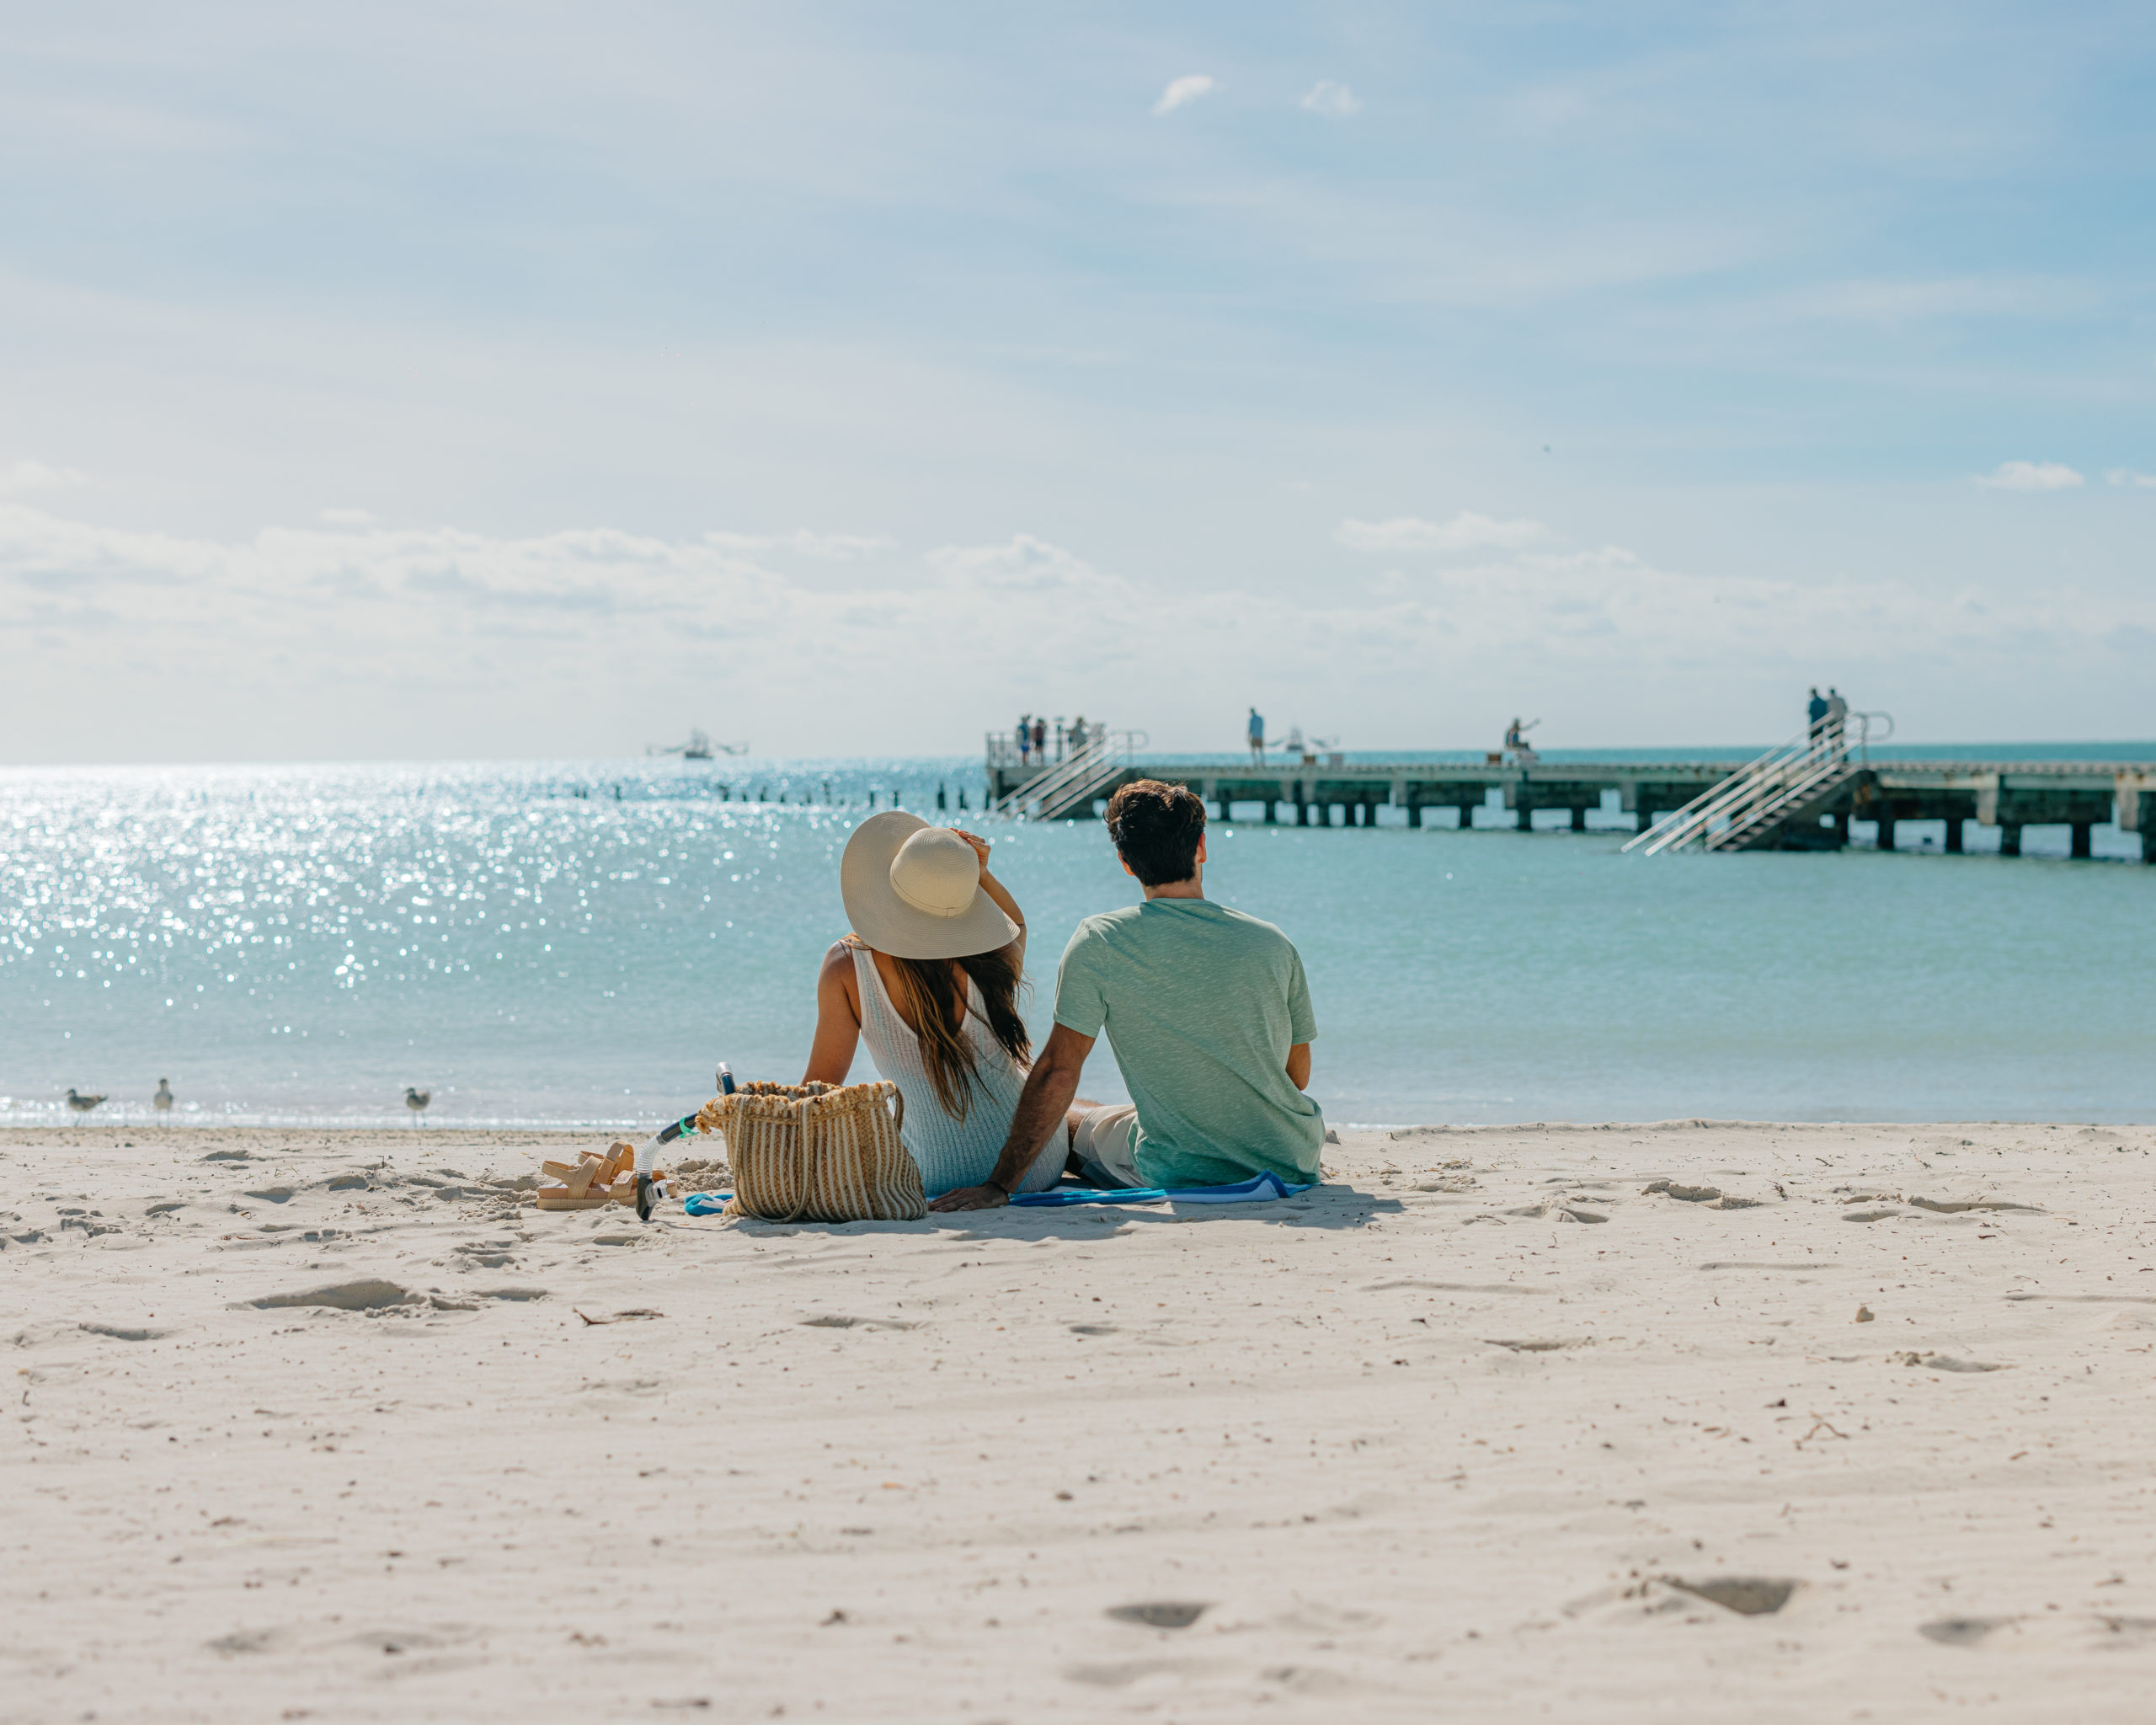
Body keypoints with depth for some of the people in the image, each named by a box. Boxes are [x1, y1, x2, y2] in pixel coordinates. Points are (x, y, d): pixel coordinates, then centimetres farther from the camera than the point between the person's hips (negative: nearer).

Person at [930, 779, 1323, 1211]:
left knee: (1068, 1118, 25)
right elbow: (1297, 1076, 6)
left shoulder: (1099, 942, -11)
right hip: (1295, 1166, 3)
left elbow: (1058, 1071, -12)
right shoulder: (1273, 944, -5)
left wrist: (999, 1185, -8)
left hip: (1180, 1173, -2)